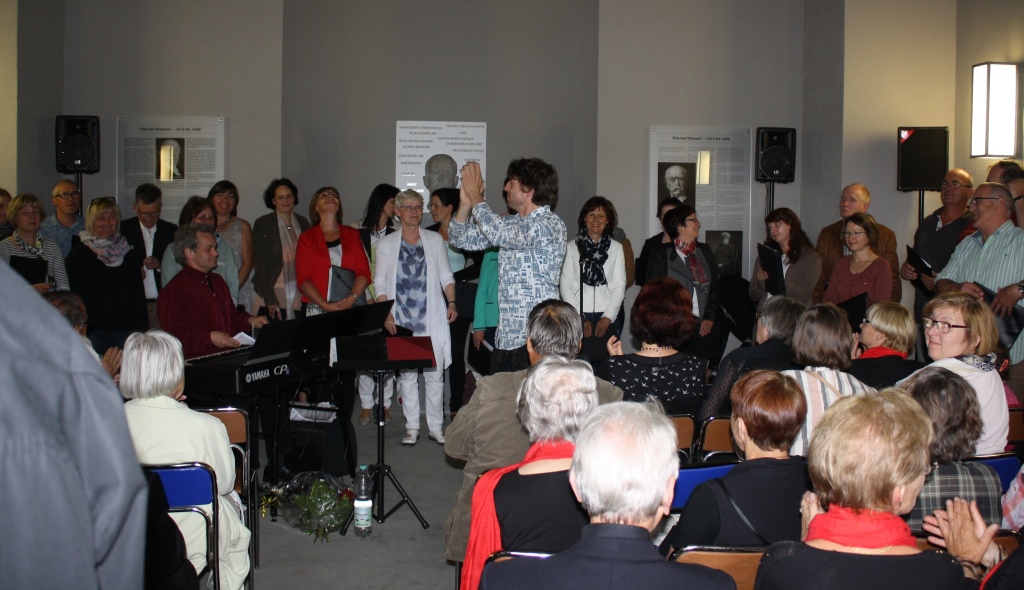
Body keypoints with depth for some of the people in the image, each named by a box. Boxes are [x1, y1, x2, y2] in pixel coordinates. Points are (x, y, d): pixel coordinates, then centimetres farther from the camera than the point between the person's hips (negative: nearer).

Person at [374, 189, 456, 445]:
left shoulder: (435, 239, 10)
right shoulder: (386, 244, 8)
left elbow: (446, 276, 11)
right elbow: (380, 283, 6)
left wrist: (451, 302, -4)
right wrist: (386, 314, -5)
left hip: (433, 318, 0)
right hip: (402, 320, 0)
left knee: (435, 373, -1)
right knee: (406, 373, 2)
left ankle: (436, 426, 9)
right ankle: (412, 426, 11)